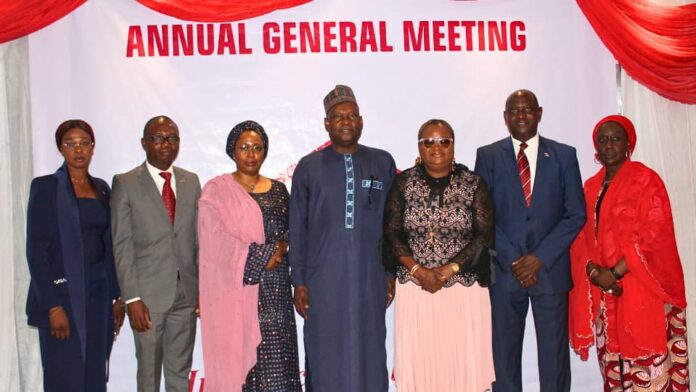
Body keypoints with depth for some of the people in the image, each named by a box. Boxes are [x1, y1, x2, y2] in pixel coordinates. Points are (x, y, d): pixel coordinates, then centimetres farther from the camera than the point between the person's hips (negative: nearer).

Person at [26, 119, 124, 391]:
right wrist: (53, 306, -16)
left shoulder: (101, 188, 10)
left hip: (98, 291, 5)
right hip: (63, 291, -5)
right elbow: (36, 250, -11)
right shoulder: (46, 187, -6)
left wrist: (116, 297, 9)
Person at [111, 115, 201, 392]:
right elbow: (122, 246, -6)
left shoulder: (191, 182, 9)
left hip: (187, 293, 4)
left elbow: (199, 239, 9)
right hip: (148, 294, -3)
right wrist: (132, 298, -12)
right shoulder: (125, 184, -3)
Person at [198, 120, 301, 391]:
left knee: (276, 362, 0)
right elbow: (218, 244, -7)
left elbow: (290, 234, 13)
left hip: (274, 290, 3)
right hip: (236, 289, -3)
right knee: (238, 356, -2)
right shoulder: (216, 190, 1)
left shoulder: (278, 190, 12)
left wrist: (281, 248, -8)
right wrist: (263, 255, -11)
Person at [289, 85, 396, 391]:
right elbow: (297, 229, 4)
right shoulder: (308, 167, 4)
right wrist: (298, 281, 1)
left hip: (370, 277, 1)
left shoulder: (383, 163, 6)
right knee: (326, 355, 7)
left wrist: (392, 273, 3)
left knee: (369, 354, 7)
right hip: (323, 278, 0)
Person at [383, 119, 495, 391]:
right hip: (414, 288, 1)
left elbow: (485, 235, -4)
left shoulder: (474, 184, 0)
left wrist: (448, 269, -12)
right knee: (418, 358, 4)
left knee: (464, 358, 3)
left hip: (463, 288, 0)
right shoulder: (403, 183, 3)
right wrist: (418, 270, -11)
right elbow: (392, 233, 1)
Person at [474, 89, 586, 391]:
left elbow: (576, 214, 2)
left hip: (551, 268, 0)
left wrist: (540, 258, -8)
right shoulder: (488, 156, 6)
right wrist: (511, 260, -8)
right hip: (504, 270, 0)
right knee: (504, 353, 5)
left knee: (554, 352, 4)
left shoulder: (564, 155, 6)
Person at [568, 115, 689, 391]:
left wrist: (616, 272, -16)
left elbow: (655, 234, -12)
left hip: (642, 289, -5)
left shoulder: (646, 180, -4)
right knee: (612, 363, 9)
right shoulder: (591, 186, 13)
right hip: (604, 290, 5)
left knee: (647, 367, -4)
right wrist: (594, 270, -9)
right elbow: (582, 236, 9)